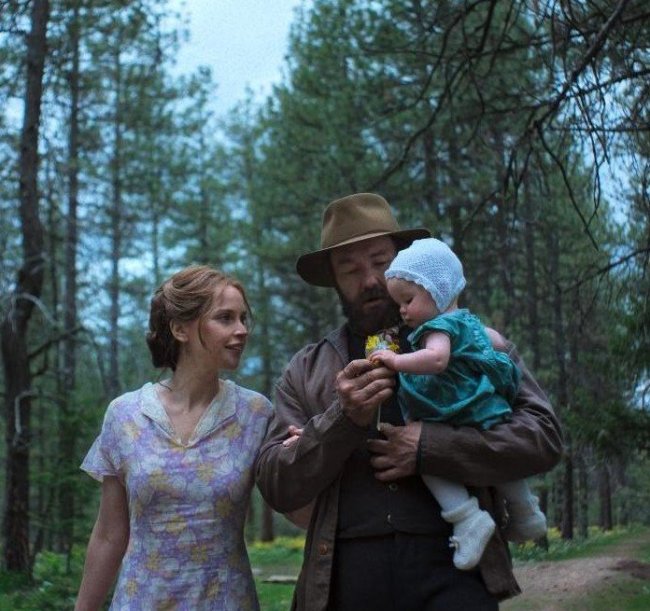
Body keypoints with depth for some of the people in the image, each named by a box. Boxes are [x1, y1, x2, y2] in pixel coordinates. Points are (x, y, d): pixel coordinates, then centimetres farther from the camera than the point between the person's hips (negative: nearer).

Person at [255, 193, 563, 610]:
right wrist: (345, 418, -11)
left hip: (451, 567, -1)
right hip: (345, 576, 2)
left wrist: (428, 448, -12)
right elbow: (276, 486, 5)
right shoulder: (306, 371, 12)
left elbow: (543, 435, -1)